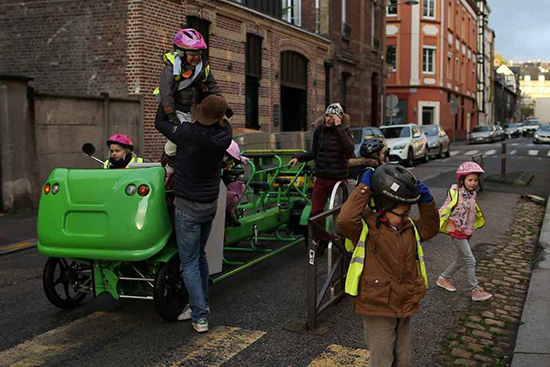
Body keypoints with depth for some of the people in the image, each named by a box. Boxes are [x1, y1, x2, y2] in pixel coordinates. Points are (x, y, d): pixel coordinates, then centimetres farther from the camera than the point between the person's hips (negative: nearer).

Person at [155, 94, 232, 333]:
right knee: (200, 255, 20)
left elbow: (160, 123, -4)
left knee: (189, 262, 0)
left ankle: (200, 317, -2)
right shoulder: (223, 136, -7)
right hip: (210, 204, 6)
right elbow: (224, 123, 18)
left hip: (188, 206, -6)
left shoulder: (188, 133, -21)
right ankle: (200, 304, 30)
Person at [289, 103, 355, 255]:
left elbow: (350, 149, -26)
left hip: (338, 178, -4)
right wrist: (298, 158, 4)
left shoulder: (344, 132, -6)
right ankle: (322, 240, 20)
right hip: (321, 178, 4)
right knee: (315, 211, 3)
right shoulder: (319, 131, 4)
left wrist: (339, 127, -25)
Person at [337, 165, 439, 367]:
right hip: (377, 309, -6)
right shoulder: (366, 226, -15)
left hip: (405, 308, 7)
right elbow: (345, 221, -33)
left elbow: (430, 227, 14)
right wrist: (364, 189, -26)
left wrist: (426, 201, -2)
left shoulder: (409, 227, 7)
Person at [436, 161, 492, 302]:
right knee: (470, 260, -6)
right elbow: (445, 210, -14)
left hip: (468, 232, 8)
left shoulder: (472, 194, 5)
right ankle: (476, 290, 2)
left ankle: (444, 278, 34)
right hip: (458, 232, -8)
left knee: (461, 260, 17)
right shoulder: (455, 193, -17)